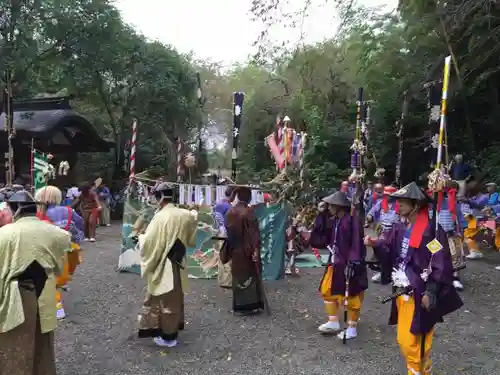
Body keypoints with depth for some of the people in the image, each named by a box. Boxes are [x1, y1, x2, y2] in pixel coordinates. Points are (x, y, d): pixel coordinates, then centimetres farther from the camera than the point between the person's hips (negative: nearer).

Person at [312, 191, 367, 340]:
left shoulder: (352, 221, -20)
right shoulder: (334, 221, 5)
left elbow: (356, 245, -22)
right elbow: (323, 240, 7)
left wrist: (353, 264, -23)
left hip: (349, 265, -9)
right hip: (335, 263, 9)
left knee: (352, 295, 7)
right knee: (328, 290, 16)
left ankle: (352, 328, 23)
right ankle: (333, 322, 31)